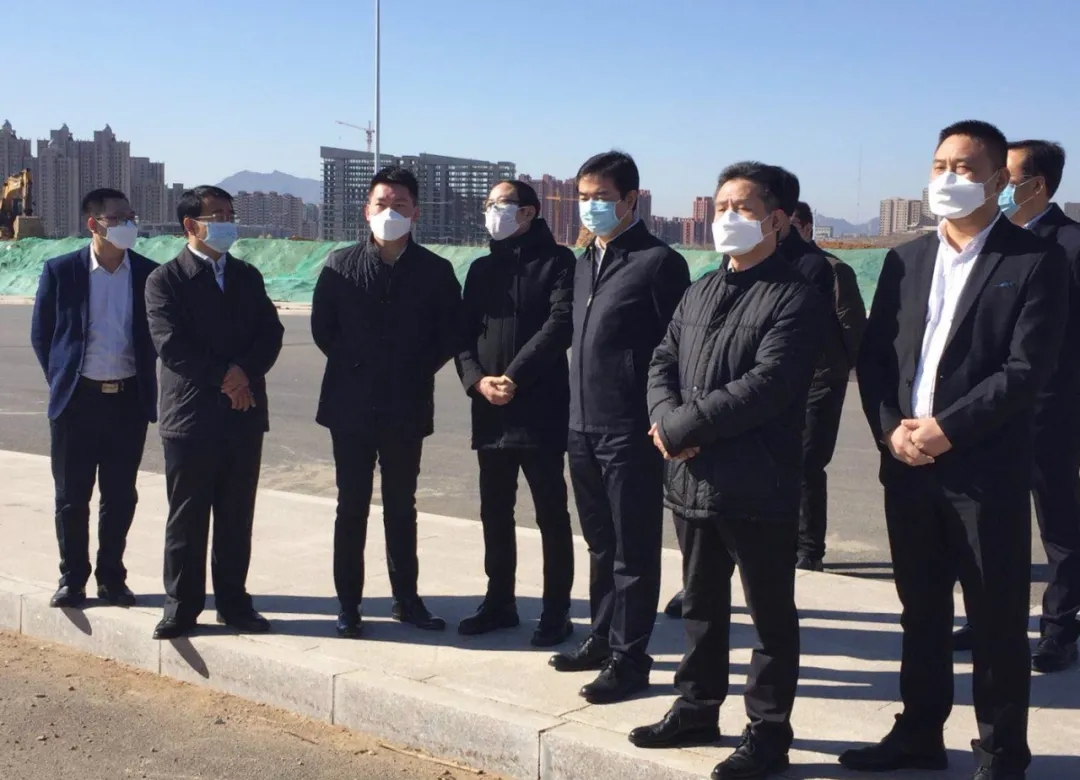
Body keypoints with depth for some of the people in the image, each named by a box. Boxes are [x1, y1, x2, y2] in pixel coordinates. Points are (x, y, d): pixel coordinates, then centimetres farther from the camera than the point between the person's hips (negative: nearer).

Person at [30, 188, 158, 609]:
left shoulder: (149, 274, 1)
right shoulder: (61, 271, -2)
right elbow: (41, 334, 5)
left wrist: (146, 382, 5)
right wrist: (61, 381, 3)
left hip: (129, 400, 1)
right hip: (77, 400, -1)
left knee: (120, 497, 8)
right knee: (72, 497, 7)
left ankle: (111, 577, 22)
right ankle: (72, 578, 20)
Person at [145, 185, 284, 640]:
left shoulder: (248, 277, 14)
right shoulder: (166, 280, -1)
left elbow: (271, 333, 5)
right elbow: (171, 343, -12)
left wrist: (245, 373, -12)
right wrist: (223, 377, -14)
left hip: (244, 414, 4)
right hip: (191, 414, -4)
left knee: (237, 518, 9)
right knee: (187, 518, 3)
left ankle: (233, 602, 19)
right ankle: (181, 607, 13)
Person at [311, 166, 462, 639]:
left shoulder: (435, 271, 0)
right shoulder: (340, 265, 0)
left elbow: (450, 335, 3)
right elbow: (323, 328, 5)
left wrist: (417, 371, -1)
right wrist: (355, 367, 3)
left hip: (406, 407, 1)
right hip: (351, 405, 0)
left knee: (402, 507, 11)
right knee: (352, 507, 5)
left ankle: (406, 599, 21)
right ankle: (348, 604, 13)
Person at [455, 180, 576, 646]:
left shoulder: (556, 261, -1)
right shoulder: (481, 269, 16)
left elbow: (561, 324, -13)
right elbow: (464, 333, 11)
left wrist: (514, 377, -16)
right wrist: (477, 380, -8)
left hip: (541, 410, -6)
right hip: (489, 411, 6)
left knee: (551, 515, 2)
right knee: (495, 513, 13)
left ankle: (556, 612, 11)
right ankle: (499, 603, 26)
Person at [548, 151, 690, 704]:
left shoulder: (659, 262, -9)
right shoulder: (585, 262, 15)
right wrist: (576, 413, 14)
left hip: (630, 431, -7)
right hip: (583, 427, 8)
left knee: (633, 550, 2)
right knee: (600, 544, 17)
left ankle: (628, 658, 11)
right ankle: (603, 638, 29)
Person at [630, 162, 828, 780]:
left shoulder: (796, 298, -10)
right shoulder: (700, 293, 16)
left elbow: (766, 386, -20)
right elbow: (663, 363, 11)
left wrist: (681, 427, -17)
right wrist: (667, 421, -10)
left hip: (759, 486, -7)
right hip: (693, 479, 7)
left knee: (771, 614, 6)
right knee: (702, 606, 19)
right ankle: (697, 710, 34)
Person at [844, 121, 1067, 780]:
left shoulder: (1036, 261, -4)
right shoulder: (906, 260, 12)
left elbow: (1028, 369, -13)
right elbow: (874, 355, 8)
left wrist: (947, 429, -17)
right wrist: (890, 428, -7)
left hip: (986, 470, -5)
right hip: (907, 465, 5)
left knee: (997, 620, 5)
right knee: (921, 611, 15)